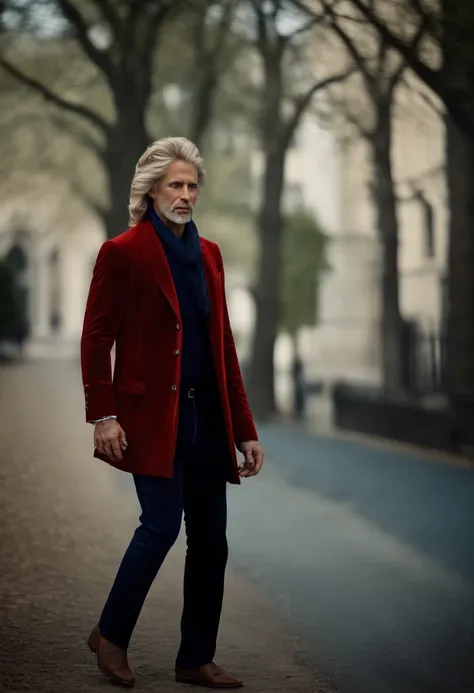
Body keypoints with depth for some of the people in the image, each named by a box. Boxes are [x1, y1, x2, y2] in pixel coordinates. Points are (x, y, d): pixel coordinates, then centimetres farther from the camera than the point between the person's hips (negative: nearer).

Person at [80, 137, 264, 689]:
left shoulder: (208, 254, 13)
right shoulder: (123, 252, -5)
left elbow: (223, 344, 13)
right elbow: (96, 339, -6)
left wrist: (244, 429, 11)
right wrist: (103, 416, -15)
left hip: (207, 415, 6)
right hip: (153, 415, -6)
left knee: (210, 538, 6)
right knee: (162, 524, -12)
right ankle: (111, 634, 11)